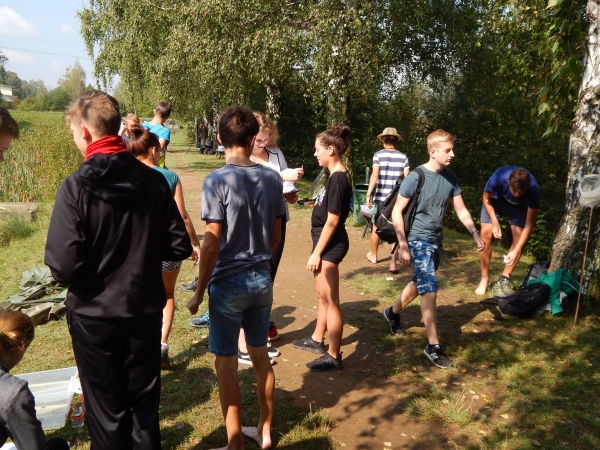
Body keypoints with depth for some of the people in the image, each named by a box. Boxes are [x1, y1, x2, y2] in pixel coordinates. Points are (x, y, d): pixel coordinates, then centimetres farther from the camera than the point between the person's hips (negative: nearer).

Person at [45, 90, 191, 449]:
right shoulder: (154, 180, -8)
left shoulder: (76, 187, -18)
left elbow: (64, 268, -21)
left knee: (107, 411, 16)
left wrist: (93, 256, 0)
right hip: (146, 311, 3)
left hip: (95, 317, -3)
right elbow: (179, 247, -4)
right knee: (145, 402, 21)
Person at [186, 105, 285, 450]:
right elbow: (276, 236, 6)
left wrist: (199, 292, -7)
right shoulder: (273, 178, 0)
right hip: (263, 279, 5)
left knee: (227, 364, 8)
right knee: (261, 355, 18)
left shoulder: (217, 181, -15)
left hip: (228, 282, -5)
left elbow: (212, 243, -17)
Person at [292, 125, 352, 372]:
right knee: (322, 295, 22)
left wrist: (316, 253, -19)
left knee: (330, 301, -1)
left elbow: (332, 221, -21)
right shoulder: (337, 176, 9)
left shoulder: (338, 178, -20)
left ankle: (334, 356, 11)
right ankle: (316, 340, 38)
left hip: (330, 244, -10)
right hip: (327, 242, 10)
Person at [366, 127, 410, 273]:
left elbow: (374, 176, -13)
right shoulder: (403, 157, 3)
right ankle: (393, 263, -1)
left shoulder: (378, 155, -4)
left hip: (381, 197, -1)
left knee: (376, 227, 16)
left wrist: (368, 194, -11)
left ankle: (373, 256, 33)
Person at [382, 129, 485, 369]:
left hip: (436, 240, 7)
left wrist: (475, 233, -3)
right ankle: (433, 346, 2)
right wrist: (403, 246, -18)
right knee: (430, 290, -9)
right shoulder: (416, 177, -17)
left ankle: (393, 312, 47)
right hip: (418, 241, -7)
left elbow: (460, 209, 10)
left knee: (420, 283, 22)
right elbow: (396, 212, -15)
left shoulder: (450, 177, 1)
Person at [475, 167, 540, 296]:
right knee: (486, 234, -15)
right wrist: (495, 223, -23)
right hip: (495, 200, 0)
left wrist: (516, 250, -32)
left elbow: (529, 224, -27)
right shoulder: (499, 177, -39)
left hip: (519, 207, 1)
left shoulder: (533, 189, -37)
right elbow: (486, 199, -16)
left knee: (519, 238, -12)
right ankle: (484, 279, -5)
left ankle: (504, 279, 2)